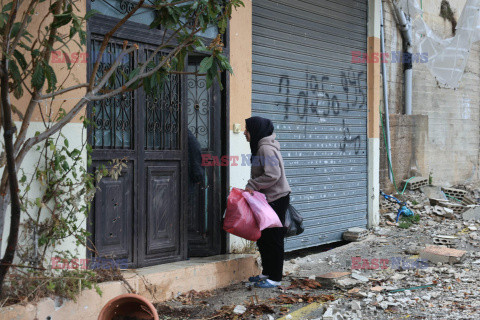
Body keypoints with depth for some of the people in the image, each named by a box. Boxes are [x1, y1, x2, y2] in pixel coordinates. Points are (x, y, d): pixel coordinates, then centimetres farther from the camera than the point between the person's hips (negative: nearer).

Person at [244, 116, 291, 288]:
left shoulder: (266, 149, -17)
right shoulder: (260, 147, 14)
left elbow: (273, 176, -25)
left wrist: (252, 186, -18)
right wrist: (251, 187, 9)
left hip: (276, 199, -10)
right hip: (267, 199, 10)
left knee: (274, 239, -4)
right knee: (263, 237, 15)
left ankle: (275, 278, 3)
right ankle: (267, 273, 25)